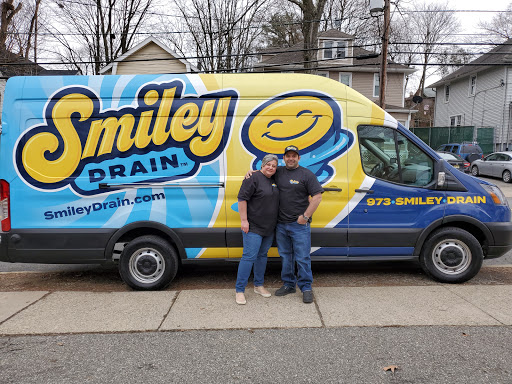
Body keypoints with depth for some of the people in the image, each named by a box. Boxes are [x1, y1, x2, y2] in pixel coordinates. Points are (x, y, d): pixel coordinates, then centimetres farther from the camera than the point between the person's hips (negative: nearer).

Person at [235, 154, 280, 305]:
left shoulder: (274, 181, 11)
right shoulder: (253, 178, -13)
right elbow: (242, 199, -16)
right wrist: (244, 220, -20)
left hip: (269, 228, 8)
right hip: (253, 227, -8)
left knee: (262, 255, 15)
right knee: (249, 256, -9)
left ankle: (258, 286, 27)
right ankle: (240, 291, -2)